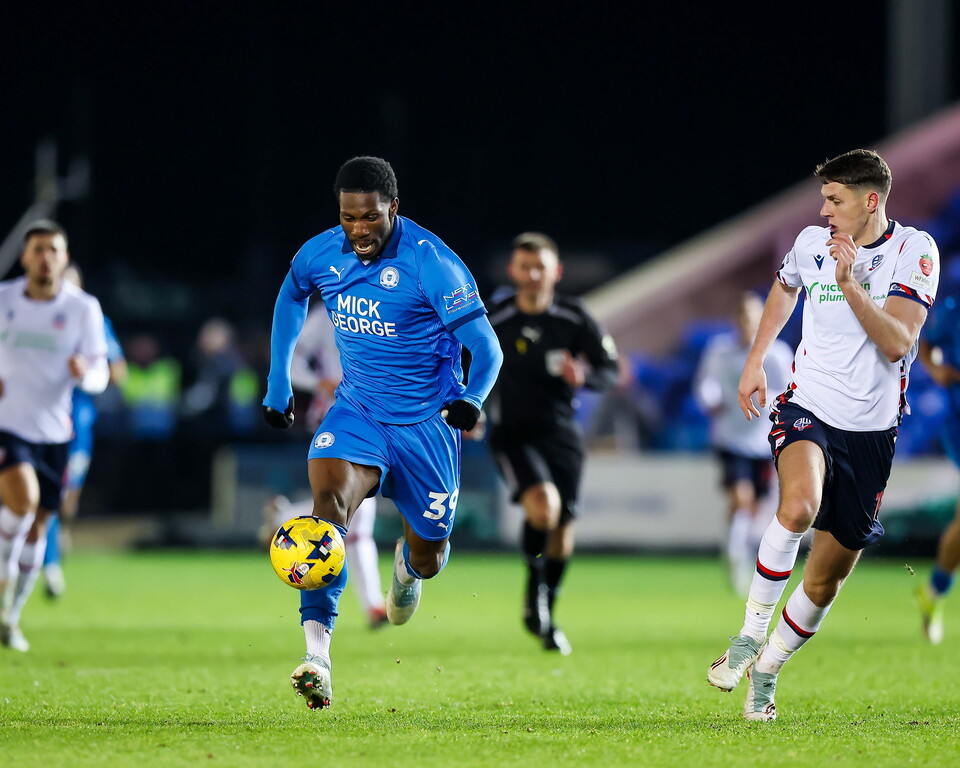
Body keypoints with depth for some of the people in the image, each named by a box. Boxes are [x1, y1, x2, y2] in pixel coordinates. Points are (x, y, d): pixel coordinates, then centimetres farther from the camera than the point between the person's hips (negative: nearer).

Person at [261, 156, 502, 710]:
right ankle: (317, 656, -38)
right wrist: (278, 383, 20)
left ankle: (409, 564, 53)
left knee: (429, 559, 9)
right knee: (330, 499, -29)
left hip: (426, 421, -2)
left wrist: (472, 400, -39)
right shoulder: (320, 254, -5)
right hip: (358, 411, 2)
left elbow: (487, 349, -19)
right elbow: (291, 298, 20)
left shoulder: (431, 262, -19)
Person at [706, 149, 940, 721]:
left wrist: (850, 283, -25)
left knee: (830, 574, 6)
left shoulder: (915, 250, -7)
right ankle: (751, 634, -20)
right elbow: (785, 289, 28)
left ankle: (767, 669, 27)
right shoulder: (812, 243, 3)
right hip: (809, 409, 0)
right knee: (798, 507, -33)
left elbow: (897, 342, -18)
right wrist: (755, 361, 24)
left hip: (872, 427, 0)